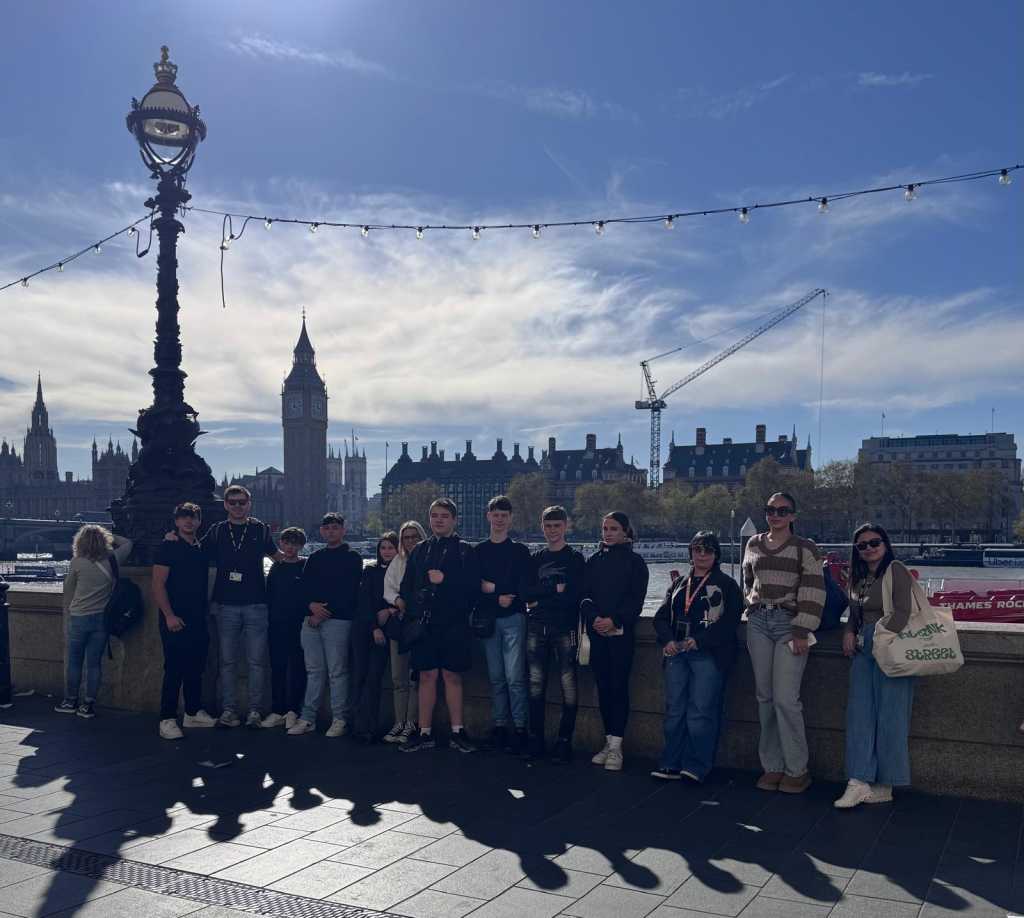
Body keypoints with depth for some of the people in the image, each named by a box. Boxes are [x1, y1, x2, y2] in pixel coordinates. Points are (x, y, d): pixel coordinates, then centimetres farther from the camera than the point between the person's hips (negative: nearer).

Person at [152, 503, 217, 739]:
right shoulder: (168, 547, -5)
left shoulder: (202, 549, 13)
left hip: (198, 620, 6)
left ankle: (193, 713, 23)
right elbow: (158, 584, -10)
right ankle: (167, 720, -1)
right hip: (175, 620, -6)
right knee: (174, 670, -6)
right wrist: (169, 615, -17)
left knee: (196, 669, 12)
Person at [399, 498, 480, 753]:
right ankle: (425, 734, 12)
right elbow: (406, 587, 11)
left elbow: (473, 587, -7)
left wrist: (445, 579, -15)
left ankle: (457, 732, 12)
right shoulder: (419, 550, 12)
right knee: (427, 676, 5)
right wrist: (413, 612, -4)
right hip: (425, 623, 3)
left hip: (454, 624, -3)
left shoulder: (464, 551, 2)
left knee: (453, 676, 3)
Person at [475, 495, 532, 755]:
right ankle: (499, 727, 12)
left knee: (515, 677, -10)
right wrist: (500, 598, -10)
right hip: (487, 619, 3)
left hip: (513, 618, -3)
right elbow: (474, 587, 4)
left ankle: (520, 729, -6)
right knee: (496, 678, 6)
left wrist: (492, 588, -5)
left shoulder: (520, 551, 7)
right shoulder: (478, 551, 13)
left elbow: (524, 588, -3)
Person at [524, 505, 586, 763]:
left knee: (568, 684, -6)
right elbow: (526, 592, 3)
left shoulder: (575, 558, 6)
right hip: (536, 628, 3)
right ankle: (536, 740, 10)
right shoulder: (535, 559, 16)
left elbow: (577, 595, -6)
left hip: (565, 628, -3)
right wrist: (556, 589, -8)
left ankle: (564, 742, 1)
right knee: (536, 685, 3)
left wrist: (541, 597, -6)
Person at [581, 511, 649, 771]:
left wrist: (614, 620, -15)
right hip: (597, 632, 4)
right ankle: (609, 742, 13)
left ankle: (616, 746, -4)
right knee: (603, 685, 5)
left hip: (621, 631, -4)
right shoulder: (594, 561, 14)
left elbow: (636, 599, -4)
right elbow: (584, 595, 8)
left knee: (618, 685, -6)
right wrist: (594, 618, -10)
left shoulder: (634, 561, 2)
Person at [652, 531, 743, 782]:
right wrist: (668, 640, -6)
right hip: (676, 654, 5)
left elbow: (730, 620, -7)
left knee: (700, 710, -9)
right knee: (674, 710, 4)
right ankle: (671, 764, 11)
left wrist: (699, 640, -16)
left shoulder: (726, 584, 5)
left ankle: (697, 766, -1)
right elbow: (661, 616, 14)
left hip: (708, 655, -5)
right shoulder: (679, 584, 20)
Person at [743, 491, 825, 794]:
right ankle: (772, 766, 14)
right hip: (758, 623, 5)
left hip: (789, 622, -4)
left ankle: (797, 769, 3)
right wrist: (753, 608, 13)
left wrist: (802, 632, -12)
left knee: (786, 699, -10)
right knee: (765, 698, 5)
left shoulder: (805, 548, -1)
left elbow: (813, 592, -6)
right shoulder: (753, 545, 14)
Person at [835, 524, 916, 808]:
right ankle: (859, 782, -1)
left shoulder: (896, 571, -5)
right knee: (859, 713, 0)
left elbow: (902, 612, -14)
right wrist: (849, 632, 5)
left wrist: (881, 639, -18)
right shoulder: (858, 577, 19)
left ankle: (884, 786, 7)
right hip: (863, 650, 7)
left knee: (889, 717, -2)